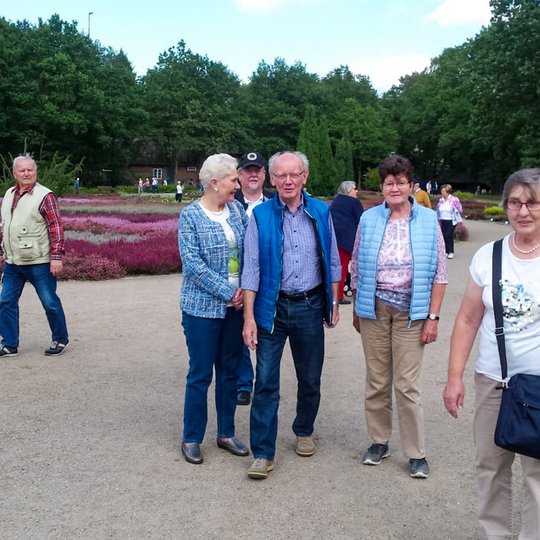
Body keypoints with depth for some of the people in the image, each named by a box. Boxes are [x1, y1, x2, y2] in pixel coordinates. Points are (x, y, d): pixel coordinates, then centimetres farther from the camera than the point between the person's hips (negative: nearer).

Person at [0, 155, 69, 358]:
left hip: (39, 262, -6)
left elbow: (56, 228, -14)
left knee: (50, 302, 4)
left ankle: (60, 340, 21)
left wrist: (56, 256, -19)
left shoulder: (45, 196, -11)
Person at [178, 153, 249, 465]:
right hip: (203, 306, -5)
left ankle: (227, 433, 28)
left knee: (230, 370, 13)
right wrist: (228, 292, -15)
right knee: (201, 374, 3)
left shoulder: (237, 210, 5)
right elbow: (193, 264, -15)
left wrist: (245, 290, -7)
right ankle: (192, 438, 20)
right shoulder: (191, 215, -9)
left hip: (235, 304, 5)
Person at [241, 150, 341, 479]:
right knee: (266, 381, -1)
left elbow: (332, 261, 9)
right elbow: (251, 268, -6)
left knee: (310, 378, 14)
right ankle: (263, 453, 7)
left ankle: (304, 431, 37)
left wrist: (334, 303, 9)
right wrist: (249, 317, -10)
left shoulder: (321, 212, 2)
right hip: (272, 307, -2)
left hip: (310, 306, 2)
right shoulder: (260, 216, -4)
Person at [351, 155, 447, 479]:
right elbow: (356, 268, 9)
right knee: (376, 381, 10)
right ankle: (380, 442, 26)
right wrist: (356, 309, 10)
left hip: (411, 312, -2)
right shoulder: (368, 220, 3)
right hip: (374, 309, 2)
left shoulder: (428, 221, 0)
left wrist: (433, 317, -4)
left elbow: (439, 273, 0)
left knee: (407, 384, -2)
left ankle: (417, 453, 12)